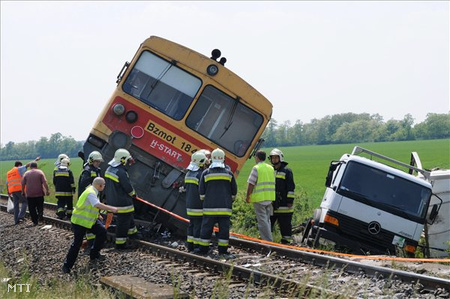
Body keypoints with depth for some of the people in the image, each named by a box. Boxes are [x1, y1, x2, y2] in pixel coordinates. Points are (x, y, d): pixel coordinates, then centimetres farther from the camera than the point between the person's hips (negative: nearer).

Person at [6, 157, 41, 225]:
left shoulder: (8, 173, 20)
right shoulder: (18, 169, 1)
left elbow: (7, 183, 20)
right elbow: (28, 165, -3)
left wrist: (8, 192, 25)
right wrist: (35, 160, 3)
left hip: (12, 190, 6)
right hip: (19, 189, -6)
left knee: (16, 205, 10)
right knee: (25, 202, 1)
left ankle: (16, 220, 9)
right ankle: (21, 217, -12)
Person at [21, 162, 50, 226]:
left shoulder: (26, 173, 4)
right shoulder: (40, 172, -1)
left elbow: (23, 184, 6)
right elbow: (45, 182, -10)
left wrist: (23, 192, 17)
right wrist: (47, 190, -8)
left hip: (29, 194, 1)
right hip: (39, 193, -1)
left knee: (32, 209, 7)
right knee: (40, 206, 11)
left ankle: (35, 221, 5)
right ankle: (40, 215, -16)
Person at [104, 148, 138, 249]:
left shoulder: (109, 169, 5)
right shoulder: (121, 172, -24)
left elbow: (109, 184, 16)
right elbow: (128, 187, -18)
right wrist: (133, 194, 1)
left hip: (112, 199, 10)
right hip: (122, 202, -10)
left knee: (129, 215, 28)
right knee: (123, 221, -1)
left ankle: (132, 232, 45)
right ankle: (120, 243, 4)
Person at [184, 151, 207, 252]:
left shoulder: (188, 174, 12)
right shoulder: (200, 174, -16)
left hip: (189, 205, 9)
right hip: (198, 205, -9)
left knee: (191, 224, 15)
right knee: (198, 225, -4)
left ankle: (190, 244, 18)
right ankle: (197, 245, -3)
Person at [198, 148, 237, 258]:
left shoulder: (205, 173, 1)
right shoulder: (229, 174, 3)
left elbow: (201, 192, 4)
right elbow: (234, 191, 10)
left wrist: (204, 201, 21)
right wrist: (230, 201, 25)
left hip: (209, 207, 0)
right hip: (225, 208, 0)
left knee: (207, 227, 6)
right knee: (224, 228, 4)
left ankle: (203, 249, 10)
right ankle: (223, 250, 4)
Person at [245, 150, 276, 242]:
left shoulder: (256, 168, -10)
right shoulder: (271, 168, 12)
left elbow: (251, 184, -13)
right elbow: (273, 183, 15)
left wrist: (248, 196, -3)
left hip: (259, 198, -7)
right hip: (269, 197, 7)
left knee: (262, 220, -4)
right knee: (267, 219, 17)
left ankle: (268, 241, -7)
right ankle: (268, 239, 22)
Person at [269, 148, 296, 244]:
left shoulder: (287, 171, -1)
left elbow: (291, 187, -5)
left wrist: (290, 200, -11)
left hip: (284, 205, -5)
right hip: (271, 204, 5)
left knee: (285, 225, 0)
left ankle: (286, 241, 7)